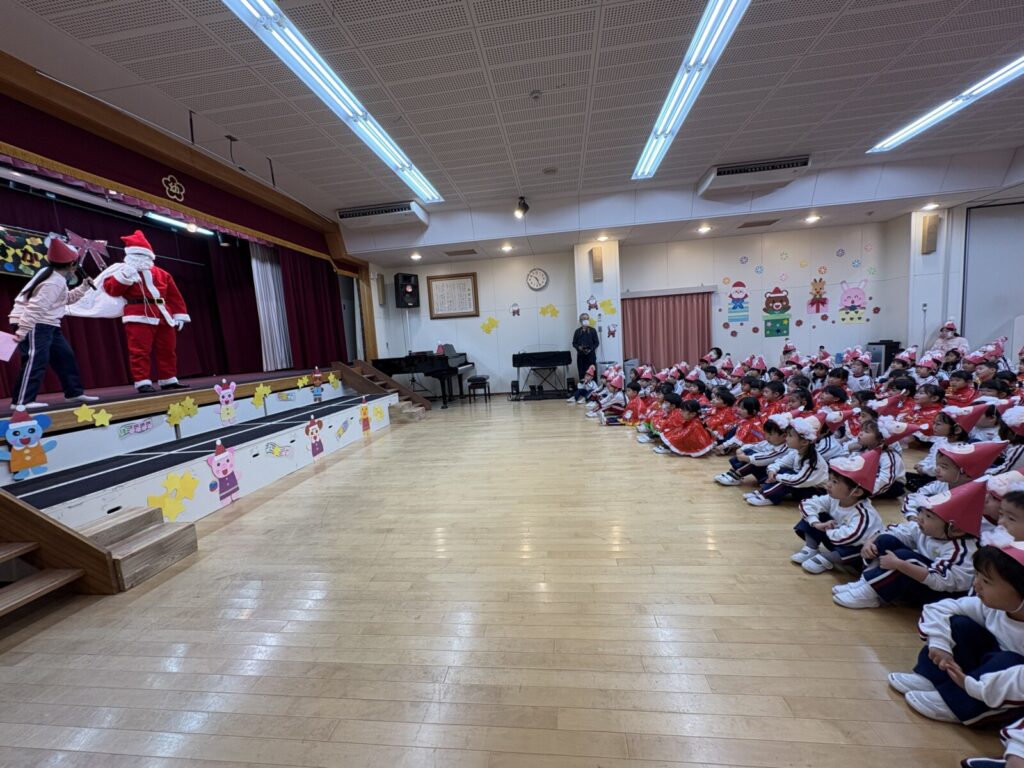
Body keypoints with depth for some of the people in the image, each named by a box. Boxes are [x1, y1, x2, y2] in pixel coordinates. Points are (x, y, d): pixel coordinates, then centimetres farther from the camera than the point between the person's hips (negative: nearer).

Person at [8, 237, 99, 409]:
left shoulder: (57, 279, 14)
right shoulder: (55, 282, -18)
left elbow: (67, 299, 30)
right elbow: (36, 306, -25)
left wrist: (84, 287, 23)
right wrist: (22, 330, -30)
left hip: (47, 325, 11)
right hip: (34, 325, -11)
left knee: (65, 357, 13)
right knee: (36, 361, -18)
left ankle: (74, 392, 21)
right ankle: (21, 401, -19)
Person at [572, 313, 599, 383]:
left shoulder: (593, 330, 4)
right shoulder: (577, 331, 9)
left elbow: (597, 343, 3)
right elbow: (574, 343, 10)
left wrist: (591, 349, -12)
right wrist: (578, 347, -11)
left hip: (591, 355, -1)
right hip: (580, 355, 2)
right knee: (581, 374, 0)